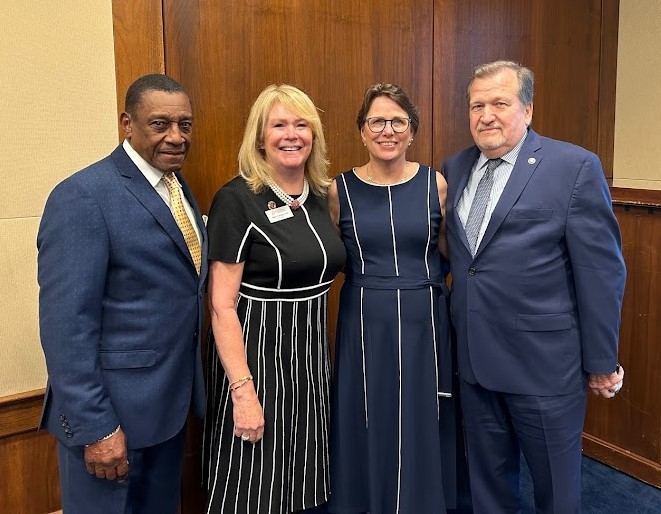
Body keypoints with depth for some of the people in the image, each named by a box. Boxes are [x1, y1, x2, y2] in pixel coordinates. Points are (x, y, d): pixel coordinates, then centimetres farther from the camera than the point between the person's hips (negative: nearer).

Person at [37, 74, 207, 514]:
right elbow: (66, 323, -20)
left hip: (171, 401, 8)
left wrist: (189, 390, 7)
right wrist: (94, 426, -20)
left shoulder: (179, 189, 9)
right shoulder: (83, 196, -16)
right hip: (111, 411, -8)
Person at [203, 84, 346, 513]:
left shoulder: (319, 195, 6)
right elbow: (222, 306, -16)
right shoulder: (237, 199, -14)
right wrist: (243, 391, -21)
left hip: (310, 355, 6)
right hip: (256, 354, -6)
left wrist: (320, 356, 12)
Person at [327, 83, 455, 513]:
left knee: (418, 431, 11)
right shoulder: (340, 190, -1)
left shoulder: (435, 184, 0)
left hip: (422, 322, 0)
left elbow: (450, 256, 8)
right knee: (365, 431, 10)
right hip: (363, 325, 0)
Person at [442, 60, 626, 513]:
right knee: (488, 477, 21)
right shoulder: (454, 169, 6)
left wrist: (602, 361, -7)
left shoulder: (575, 167, -10)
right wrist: (451, 333, 10)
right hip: (473, 358, 5)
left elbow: (601, 270, -9)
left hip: (544, 361, -4)